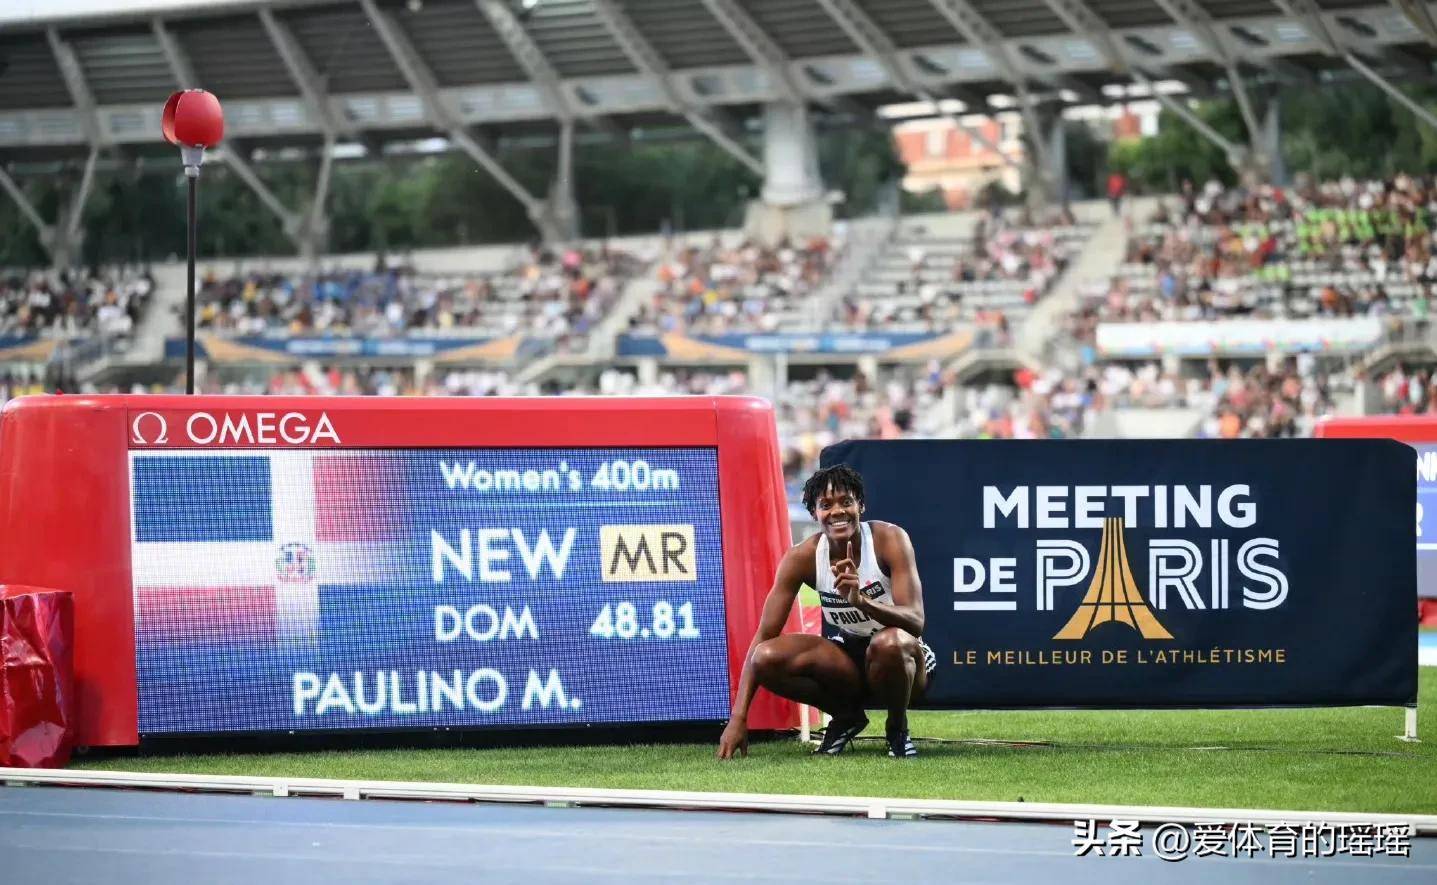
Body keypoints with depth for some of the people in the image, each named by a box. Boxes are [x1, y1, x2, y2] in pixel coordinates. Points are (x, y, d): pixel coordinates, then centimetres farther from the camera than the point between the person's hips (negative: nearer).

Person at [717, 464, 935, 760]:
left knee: (888, 642, -40)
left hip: (902, 658, -3)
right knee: (766, 659, -23)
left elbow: (915, 621, -28)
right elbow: (763, 636, -12)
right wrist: (738, 718, -22)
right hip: (846, 661, 3)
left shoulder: (889, 539, -18)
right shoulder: (802, 558, -11)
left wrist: (862, 600, -48)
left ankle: (898, 729, -7)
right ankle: (846, 717, 5)